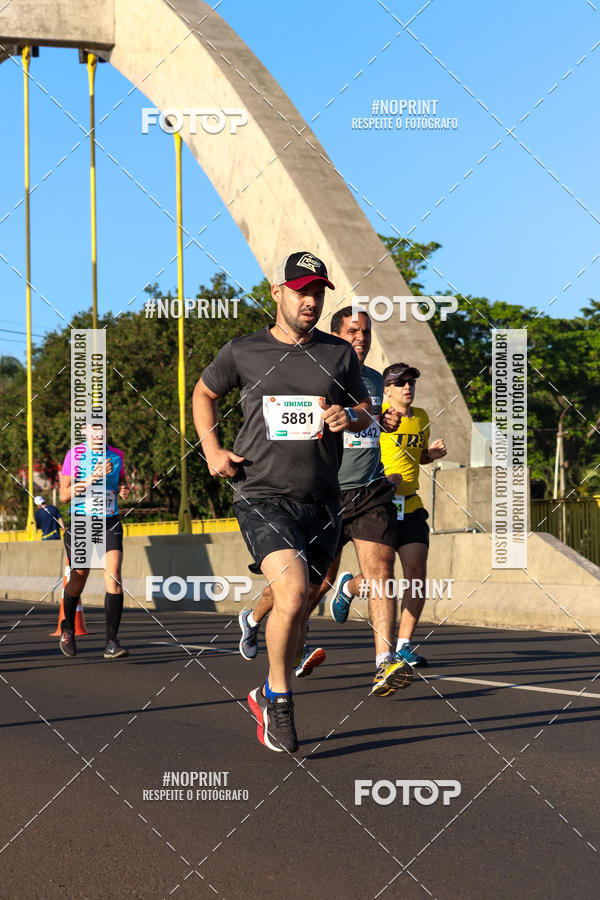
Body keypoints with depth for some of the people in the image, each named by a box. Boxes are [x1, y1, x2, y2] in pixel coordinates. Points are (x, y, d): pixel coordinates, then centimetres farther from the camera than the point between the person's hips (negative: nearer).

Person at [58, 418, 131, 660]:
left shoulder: (116, 455, 4)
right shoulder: (74, 455, -6)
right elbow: (64, 495, -12)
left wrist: (124, 491, -1)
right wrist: (91, 478, -23)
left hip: (110, 524, 2)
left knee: (113, 576, -16)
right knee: (79, 577, 7)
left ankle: (112, 642, -18)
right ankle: (68, 627, 37)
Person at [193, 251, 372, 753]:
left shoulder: (339, 354, 7)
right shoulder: (243, 353, 3)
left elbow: (365, 412, 18)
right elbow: (204, 393, 20)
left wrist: (349, 417, -6)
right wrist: (211, 450, 6)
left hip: (322, 500, 4)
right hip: (262, 494, -4)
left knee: (300, 608, 11)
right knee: (292, 592, -23)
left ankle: (269, 696, 32)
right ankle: (280, 698, -5)